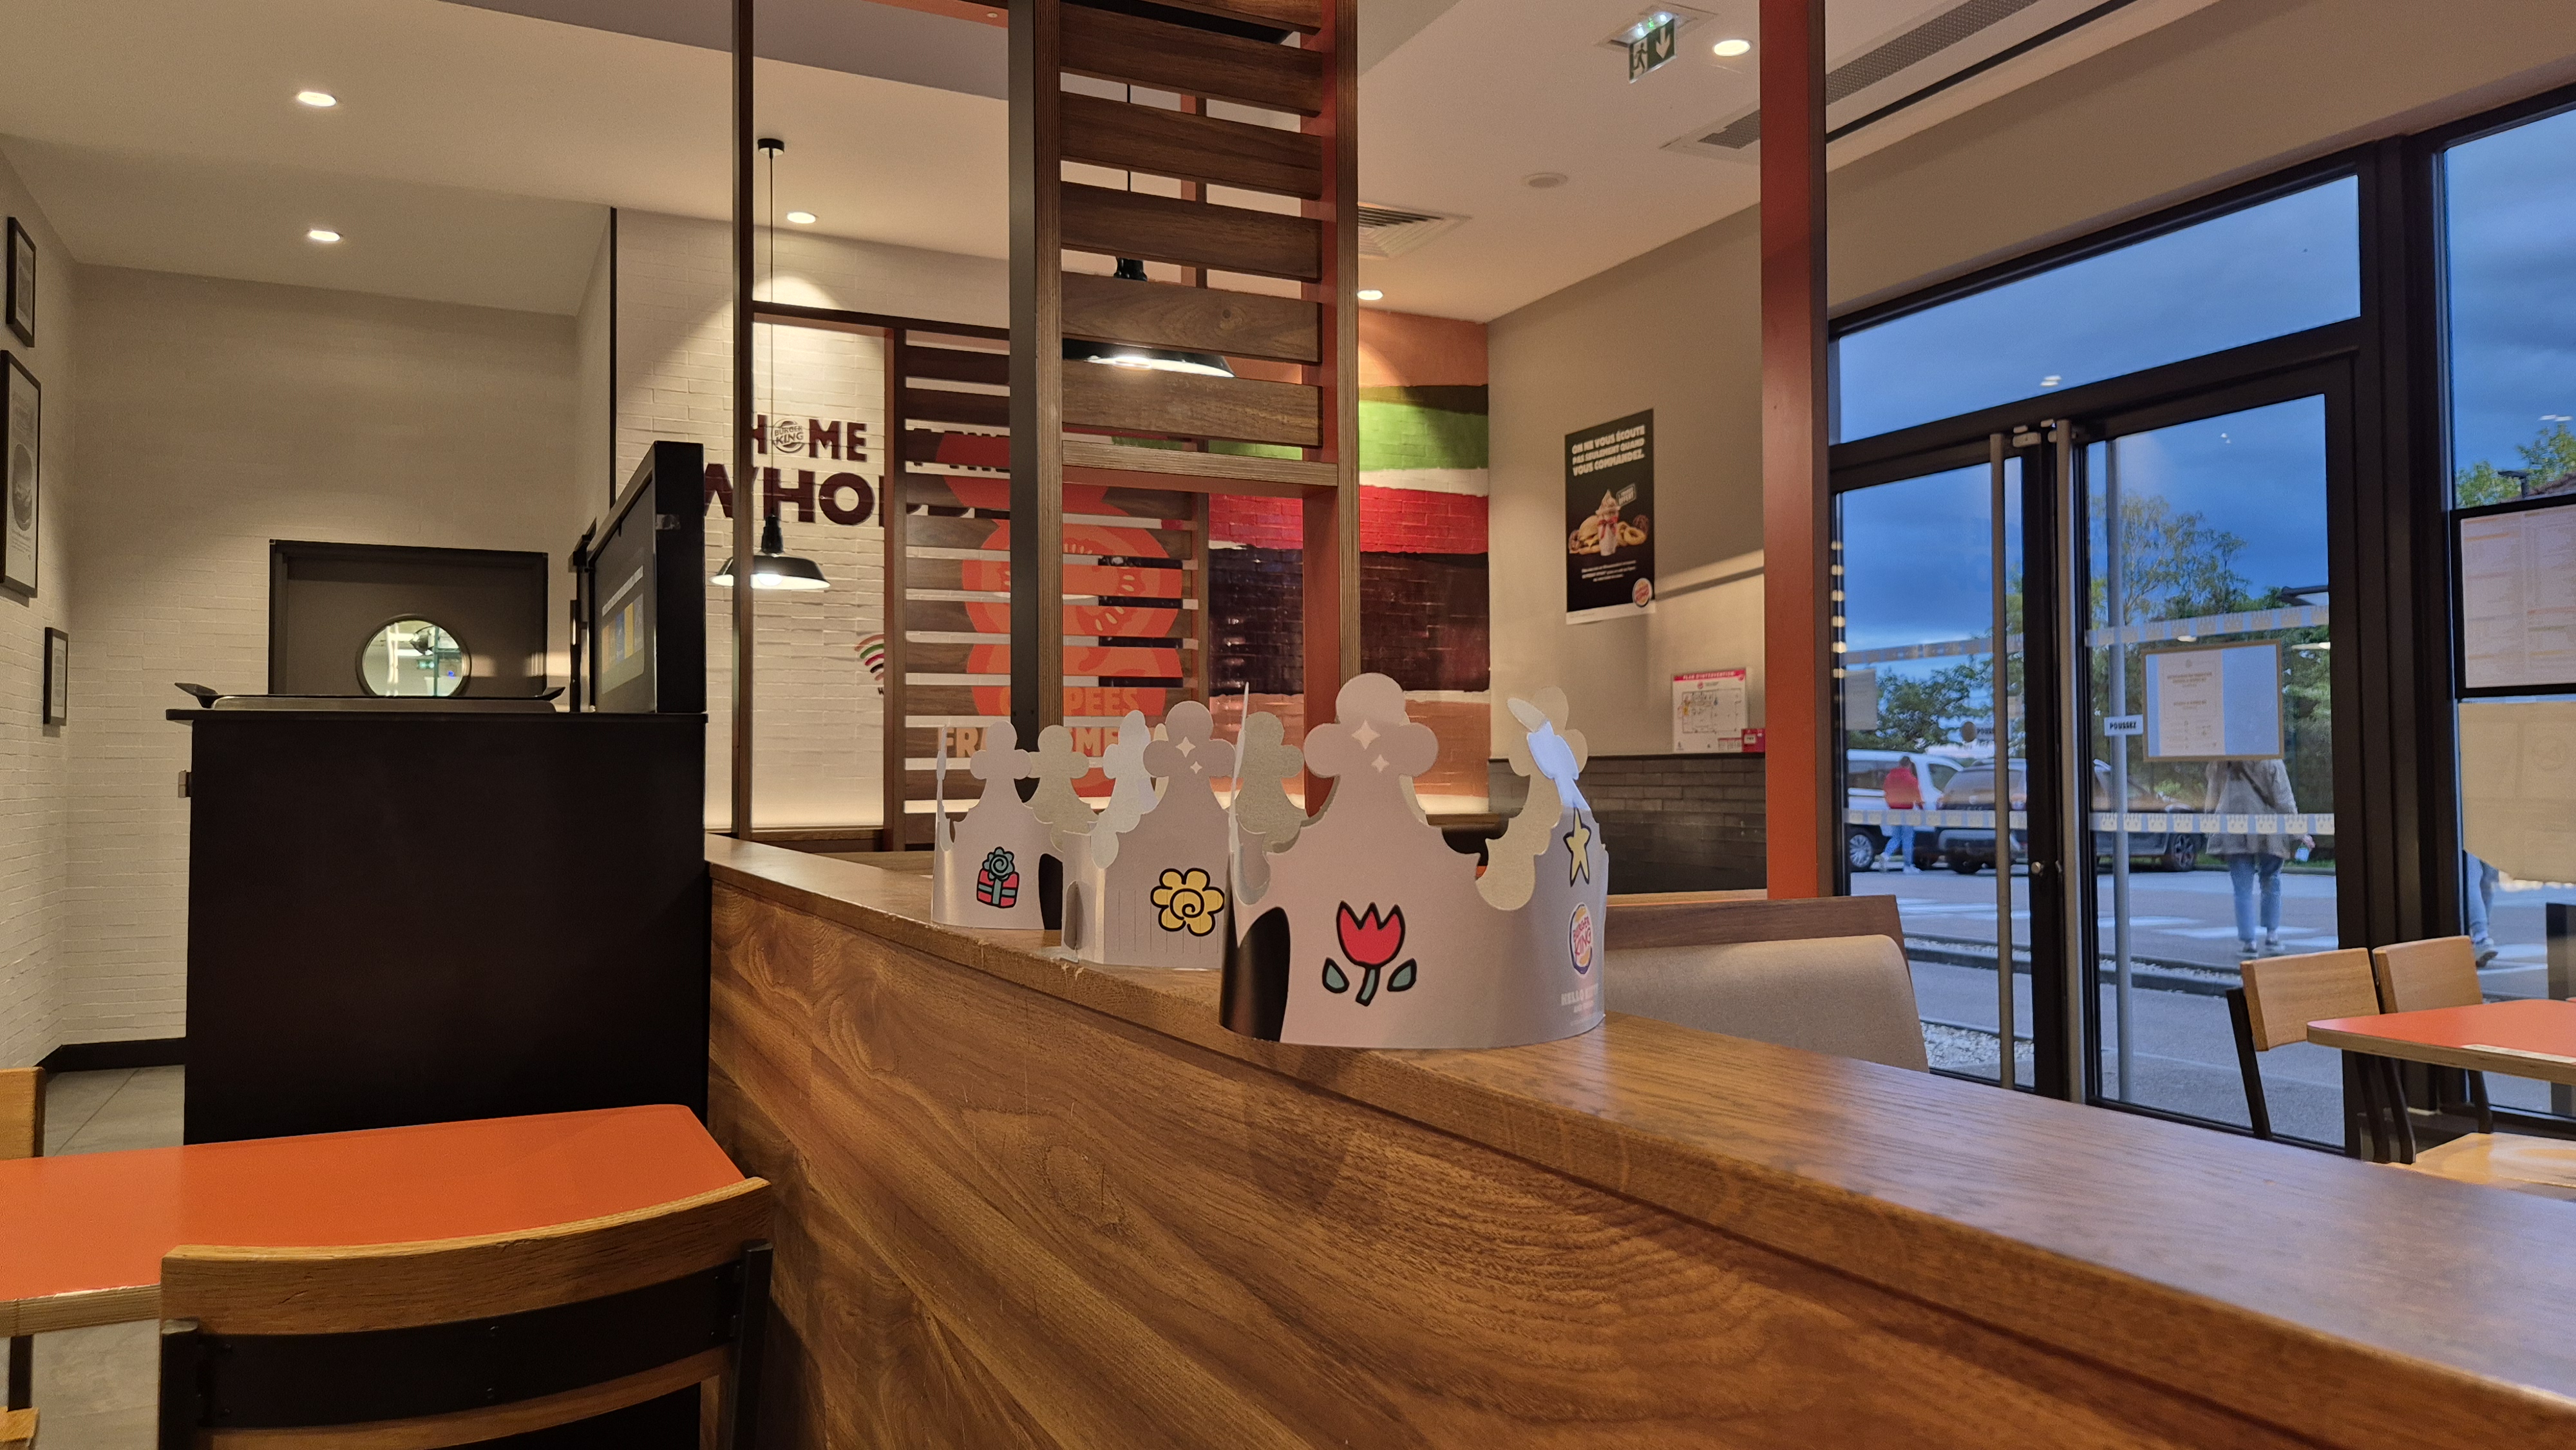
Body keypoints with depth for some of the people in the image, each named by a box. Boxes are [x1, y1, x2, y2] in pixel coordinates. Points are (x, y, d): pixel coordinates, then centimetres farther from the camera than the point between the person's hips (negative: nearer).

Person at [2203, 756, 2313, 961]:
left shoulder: (2222, 765, 5)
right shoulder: (2271, 762, -3)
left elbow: (2213, 799, 10)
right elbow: (2284, 802, -3)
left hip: (2234, 833, 1)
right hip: (2268, 830, -1)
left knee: (2243, 888, 3)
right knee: (2271, 883, 15)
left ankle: (2247, 941, 0)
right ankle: (2272, 936, 15)